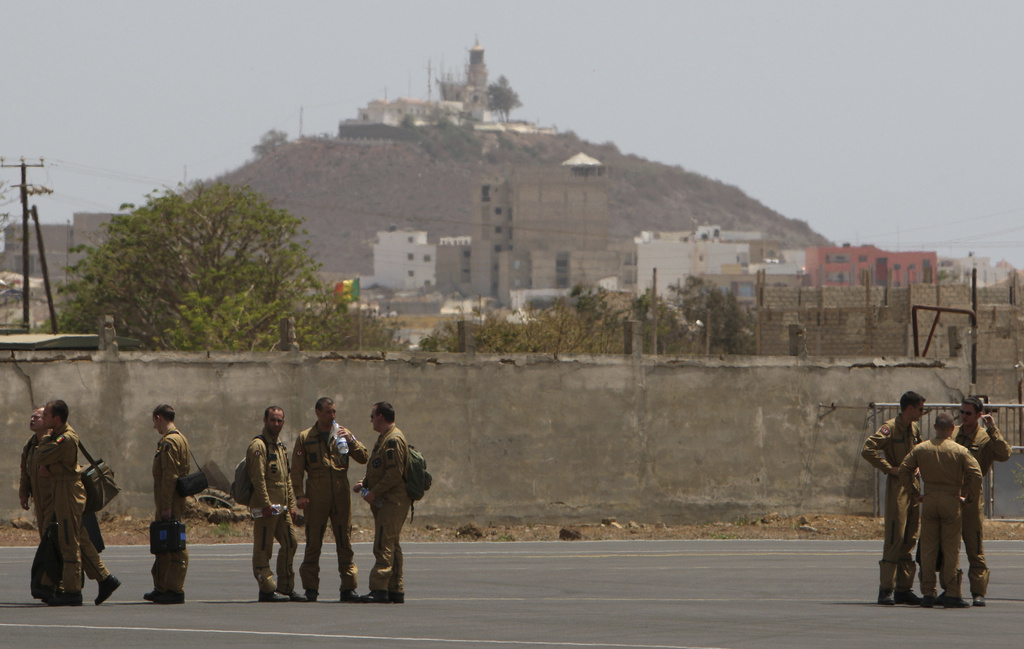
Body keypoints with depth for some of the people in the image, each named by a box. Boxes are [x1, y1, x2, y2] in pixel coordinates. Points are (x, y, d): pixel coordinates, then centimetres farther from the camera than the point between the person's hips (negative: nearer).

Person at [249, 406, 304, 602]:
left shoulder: (281, 446, 20)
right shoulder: (258, 446, -9)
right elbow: (258, 477, -17)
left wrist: (292, 505, 16)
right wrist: (266, 504, -22)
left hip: (282, 507, 9)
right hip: (265, 507, -9)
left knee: (290, 543, 9)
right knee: (263, 549, -4)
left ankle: (285, 587, 16)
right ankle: (267, 590, -3)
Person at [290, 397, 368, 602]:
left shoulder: (342, 434, 13)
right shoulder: (305, 438, 7)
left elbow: (363, 458, 6)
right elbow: (296, 470, 4)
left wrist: (351, 440, -9)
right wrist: (300, 495, -6)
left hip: (341, 496, 2)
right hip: (316, 498, -2)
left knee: (345, 542, 1)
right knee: (313, 543, 0)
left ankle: (348, 587, 3)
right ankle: (311, 588, 5)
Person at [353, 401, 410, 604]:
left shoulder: (394, 440, -13)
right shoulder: (384, 439, 21)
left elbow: (395, 473, -21)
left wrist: (375, 492, -19)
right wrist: (364, 483, 12)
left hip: (392, 501, -11)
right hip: (385, 502, 11)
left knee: (384, 545, -14)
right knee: (390, 544, 11)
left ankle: (379, 589, -19)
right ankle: (396, 591, 14)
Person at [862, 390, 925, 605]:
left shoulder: (914, 429, 15)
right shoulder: (890, 428, -10)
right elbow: (868, 449, -21)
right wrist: (889, 468, -17)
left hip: (912, 488, 8)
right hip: (897, 487, -8)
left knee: (909, 539, 9)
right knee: (894, 539, -10)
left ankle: (904, 589, 13)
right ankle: (886, 590, -9)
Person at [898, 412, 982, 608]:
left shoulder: (921, 449, 4)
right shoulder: (960, 451, -5)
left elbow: (904, 469, 2)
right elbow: (975, 473, -13)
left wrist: (914, 494, 9)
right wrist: (970, 498, -2)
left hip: (929, 502, 2)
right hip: (951, 502, -2)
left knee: (928, 549, 7)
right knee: (951, 549, 2)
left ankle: (928, 593, 5)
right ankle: (952, 594, 0)